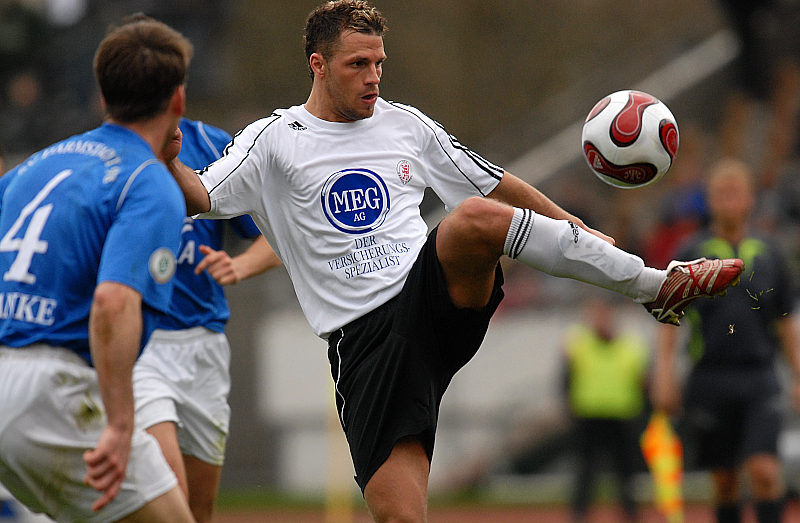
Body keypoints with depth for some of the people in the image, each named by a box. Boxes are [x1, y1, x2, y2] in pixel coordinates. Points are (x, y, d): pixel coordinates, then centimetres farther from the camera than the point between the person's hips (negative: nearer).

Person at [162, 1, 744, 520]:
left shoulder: (408, 126, 15)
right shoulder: (272, 142, 5)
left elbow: (496, 187, 24)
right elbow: (199, 198, -8)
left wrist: (586, 233, 23)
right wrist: (168, 162, -28)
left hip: (436, 296, 1)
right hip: (363, 340, -1)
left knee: (474, 217, -32)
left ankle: (657, 284, -23)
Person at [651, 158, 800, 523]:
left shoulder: (767, 253, 10)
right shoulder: (692, 253, 3)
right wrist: (664, 375, -8)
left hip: (760, 381, 0)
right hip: (711, 379, 0)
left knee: (764, 469, -15)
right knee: (724, 479, 5)